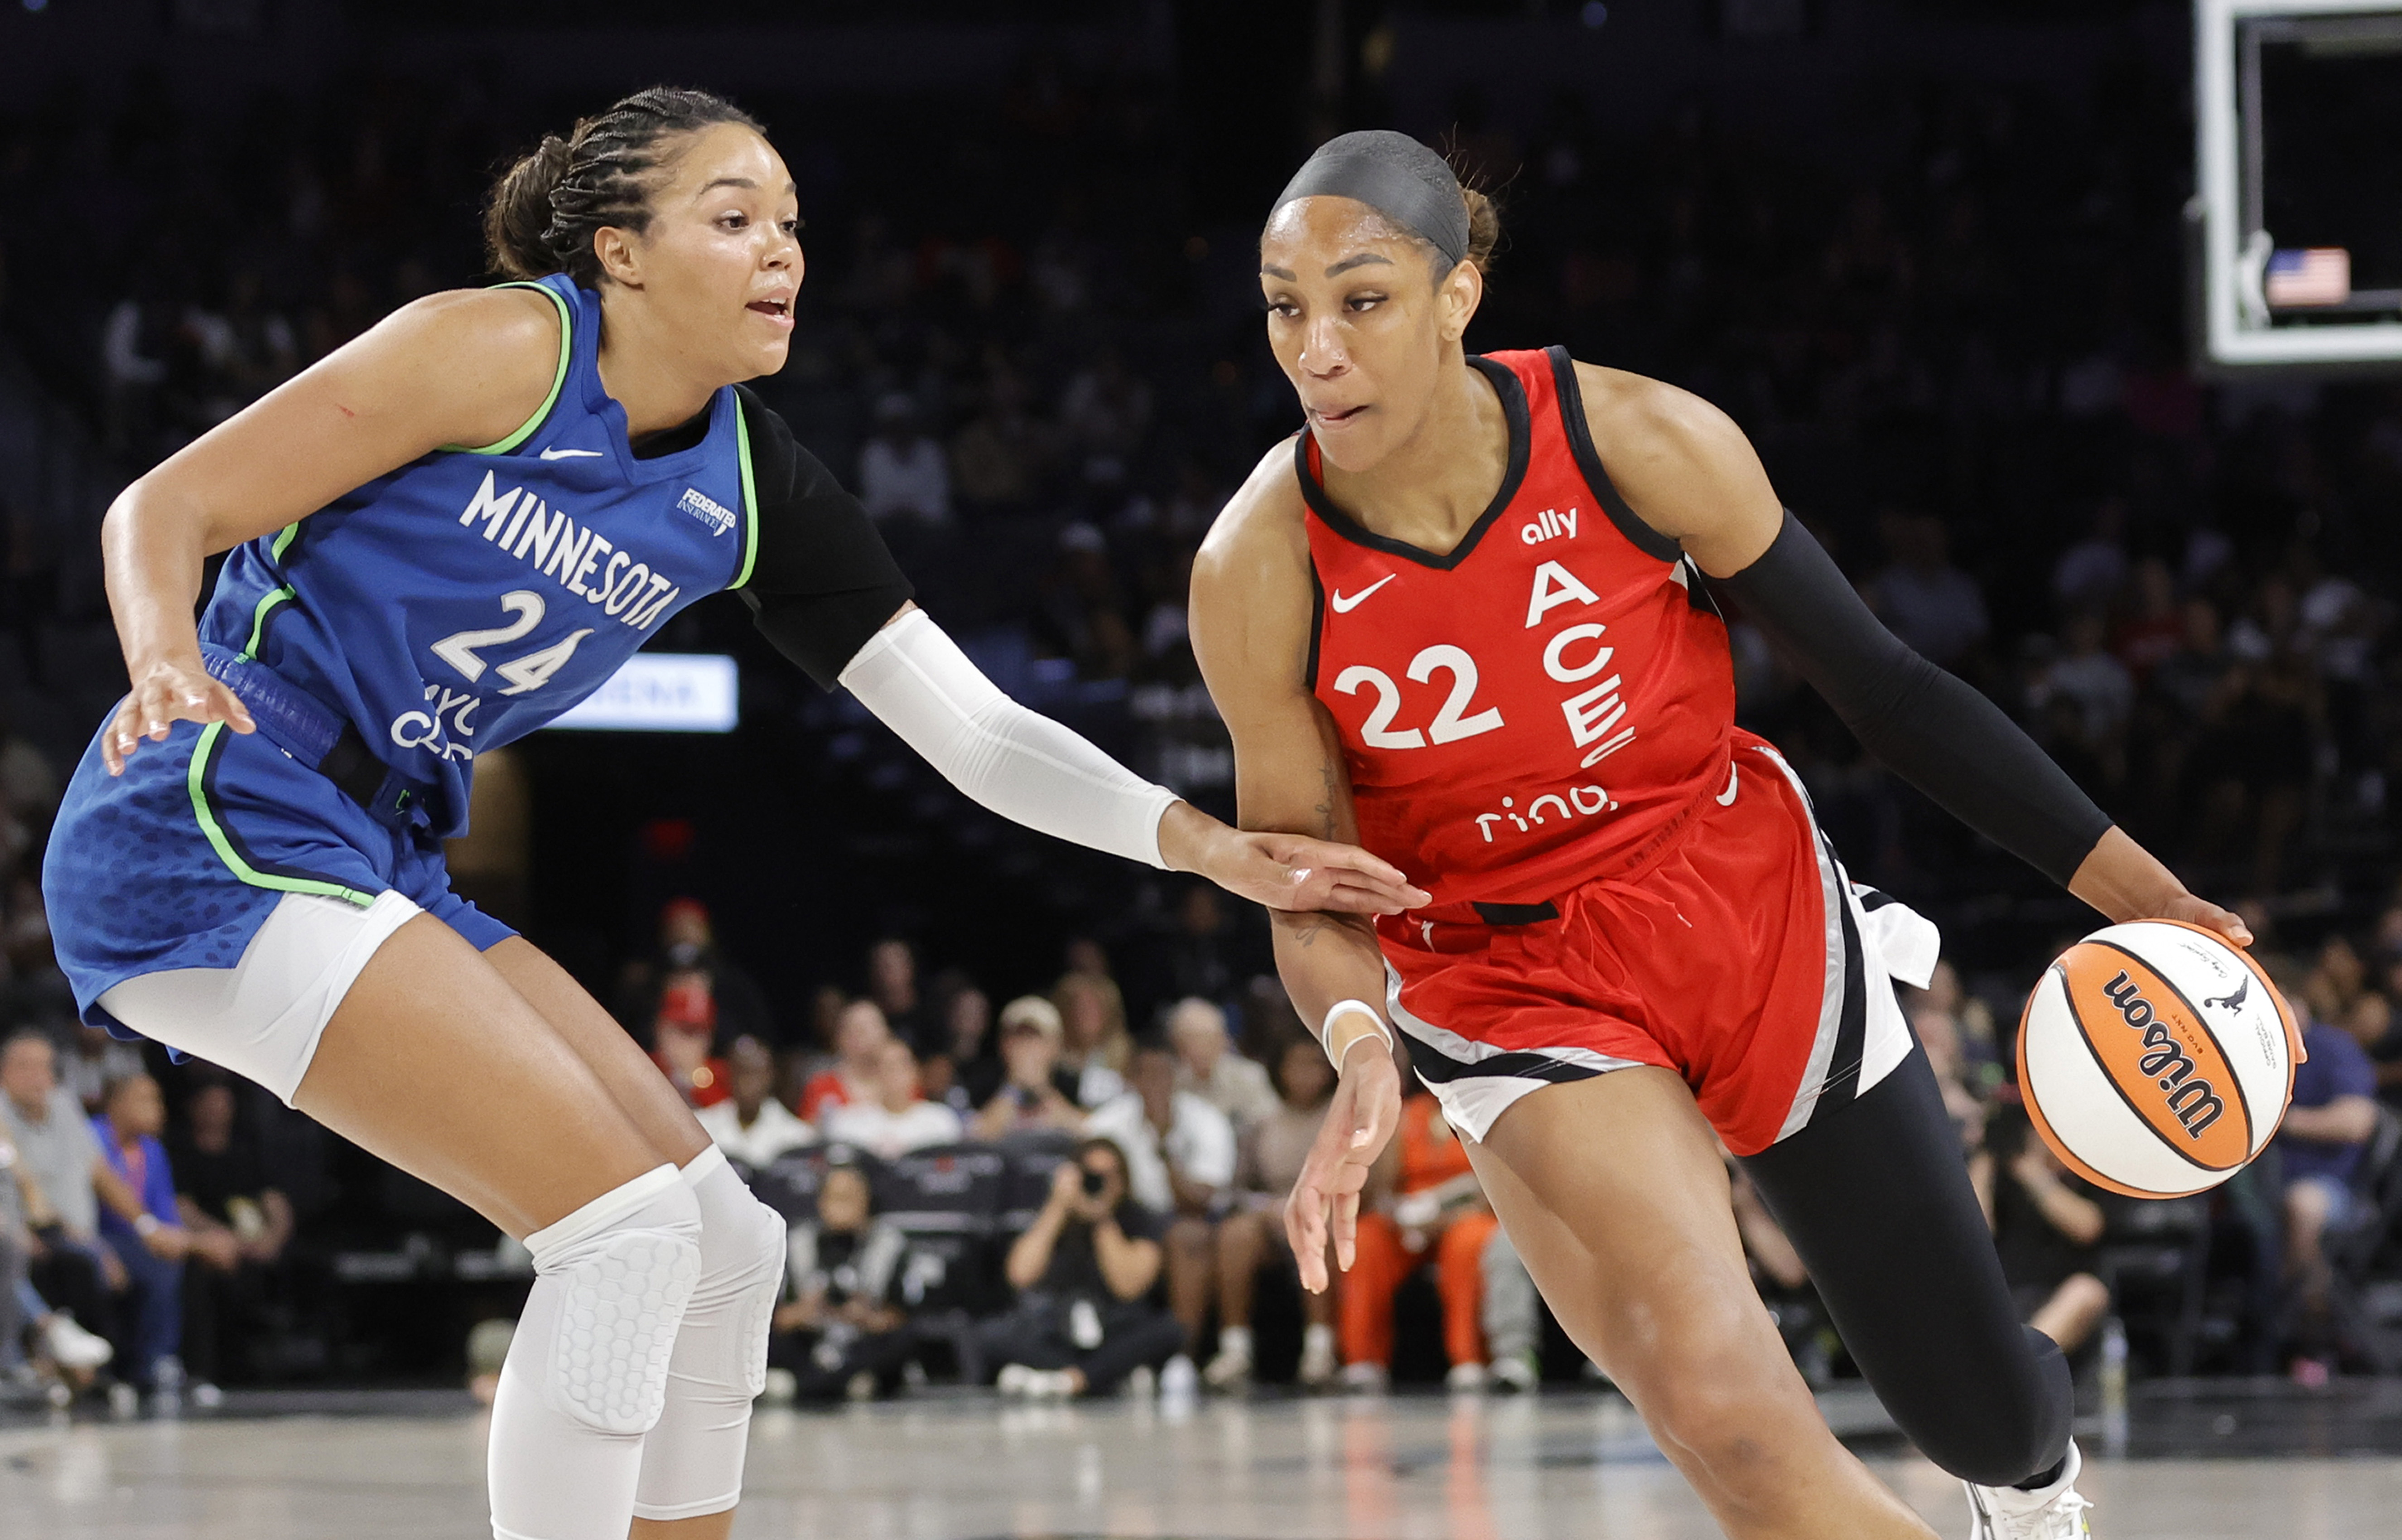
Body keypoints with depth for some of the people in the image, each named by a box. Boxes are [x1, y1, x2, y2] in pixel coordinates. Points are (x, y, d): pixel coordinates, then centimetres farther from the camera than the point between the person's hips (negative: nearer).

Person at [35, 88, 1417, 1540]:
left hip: (380, 858, 8)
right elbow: (165, 507, -11)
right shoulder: (504, 350, -13)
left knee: (721, 1243, 7)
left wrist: (1209, 846, -7)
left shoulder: (751, 490, 6)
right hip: (214, 819, -8)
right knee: (626, 1223, -17)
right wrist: (169, 666, -32)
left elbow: (972, 725, 4)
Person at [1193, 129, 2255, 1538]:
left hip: (1753, 915, 1)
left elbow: (1879, 681, -7)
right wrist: (1361, 1048, -29)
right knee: (1720, 1407, -24)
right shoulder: (1260, 571, -17)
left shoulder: (1639, 442, -17)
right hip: (1511, 987, -1)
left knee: (1991, 1418, 9)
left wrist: (2137, 890, -10)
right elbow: (1306, 883, -7)